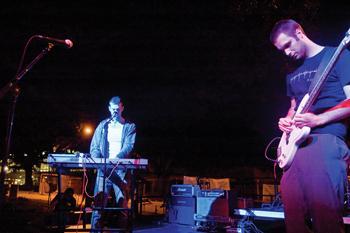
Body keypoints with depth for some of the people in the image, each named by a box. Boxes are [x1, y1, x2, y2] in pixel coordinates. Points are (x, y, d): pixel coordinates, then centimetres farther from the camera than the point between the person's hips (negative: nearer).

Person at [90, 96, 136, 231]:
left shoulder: (129, 126, 7)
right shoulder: (103, 125, 14)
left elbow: (128, 146, -7)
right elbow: (94, 146, 10)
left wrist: (116, 159, -25)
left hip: (121, 170, -1)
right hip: (103, 169, 2)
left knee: (122, 202, -1)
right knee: (98, 201, -4)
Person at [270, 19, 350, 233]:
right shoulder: (293, 74, 24)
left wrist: (318, 120, -16)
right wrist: (286, 120, 10)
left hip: (327, 138, -6)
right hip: (296, 141, 7)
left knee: (324, 212, -17)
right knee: (293, 214, 1)